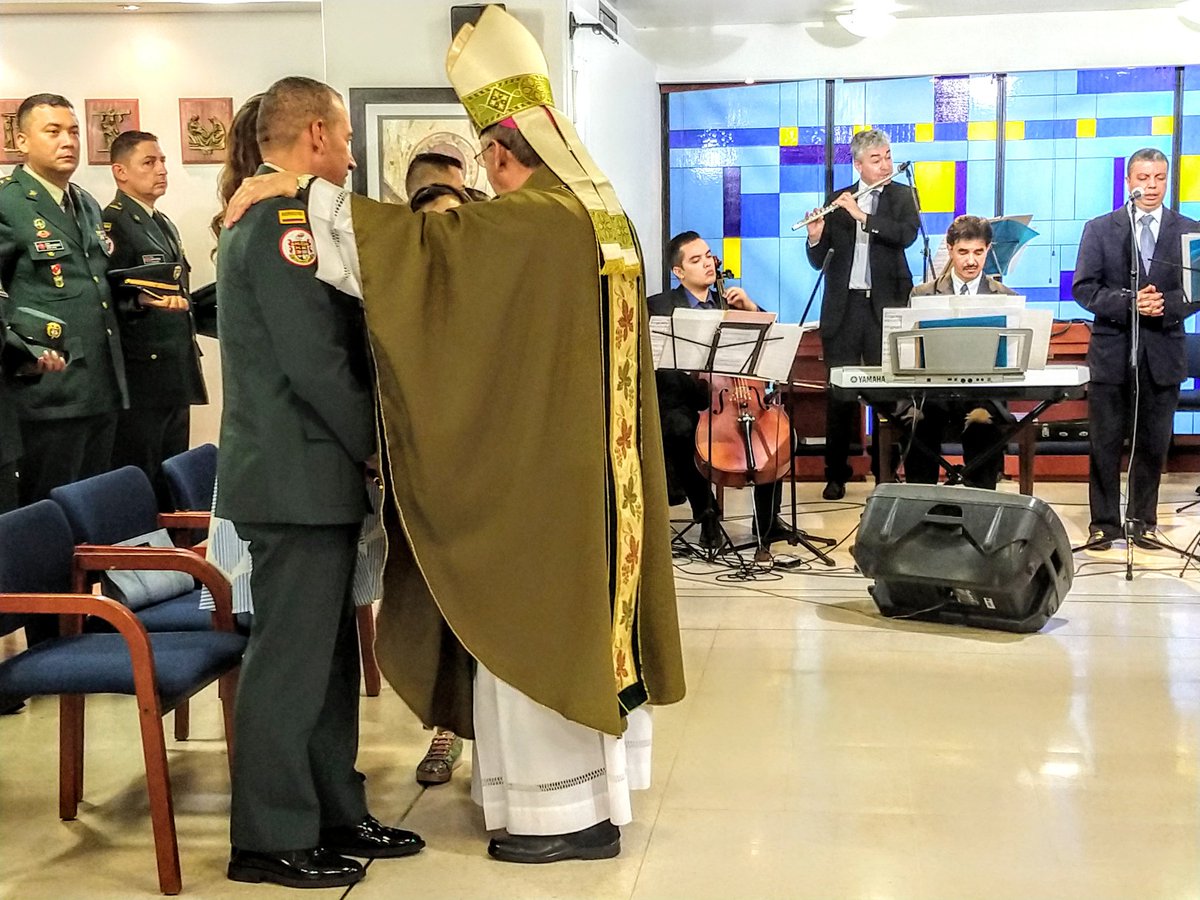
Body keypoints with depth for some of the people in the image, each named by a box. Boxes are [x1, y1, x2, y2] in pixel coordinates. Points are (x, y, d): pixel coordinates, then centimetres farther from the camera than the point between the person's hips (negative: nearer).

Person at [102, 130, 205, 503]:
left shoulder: (165, 224, 20)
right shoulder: (112, 223, -8)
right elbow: (105, 299, -15)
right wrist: (139, 300, -32)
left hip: (175, 375, 8)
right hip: (141, 375, -8)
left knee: (171, 483, 10)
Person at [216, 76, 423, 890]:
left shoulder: (264, 217, 17)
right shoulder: (285, 220, -15)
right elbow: (315, 361, -21)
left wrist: (363, 445, 12)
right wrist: (377, 444, -9)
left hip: (308, 472, 10)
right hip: (298, 477, -10)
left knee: (327, 653, 15)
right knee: (290, 658, -2)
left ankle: (334, 813, 24)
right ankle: (271, 839, 8)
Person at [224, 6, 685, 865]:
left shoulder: (531, 222, -18)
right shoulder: (607, 219, 10)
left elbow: (418, 241, -22)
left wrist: (296, 192, -16)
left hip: (537, 474, -9)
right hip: (589, 467, 9)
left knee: (533, 624, 1)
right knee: (578, 616, 15)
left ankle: (571, 811, 9)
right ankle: (594, 790, 25)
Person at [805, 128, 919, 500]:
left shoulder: (901, 196, 7)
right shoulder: (837, 201, 9)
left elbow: (908, 234, -14)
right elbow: (818, 261, 7)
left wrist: (863, 216, -19)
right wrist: (815, 236, -14)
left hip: (884, 305, -1)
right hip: (843, 306, 1)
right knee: (840, 391, 2)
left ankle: (885, 470, 10)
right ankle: (836, 473, 10)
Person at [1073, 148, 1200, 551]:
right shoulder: (1100, 229, 3)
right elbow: (1084, 288, -3)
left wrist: (1166, 305, -16)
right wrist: (1129, 303, -17)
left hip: (1163, 353, 1)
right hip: (1112, 351, -1)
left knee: (1153, 443, 7)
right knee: (1105, 443, 3)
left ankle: (1143, 521, 19)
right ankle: (1104, 522, 12)